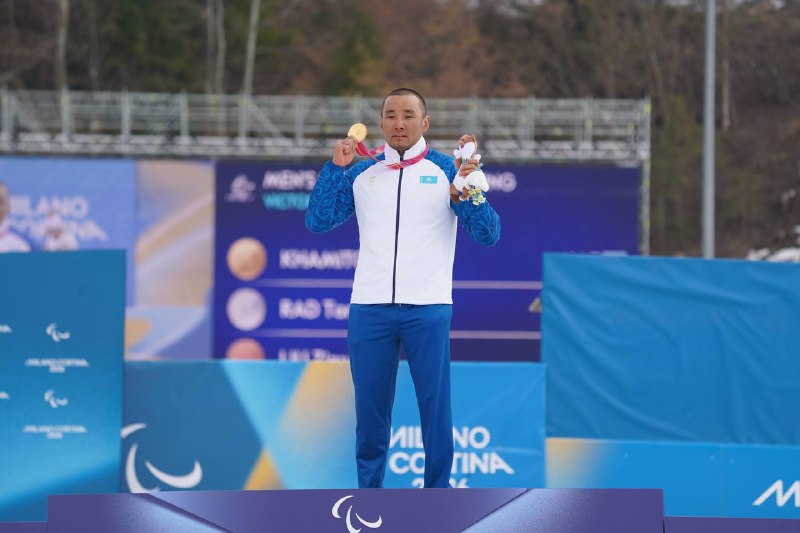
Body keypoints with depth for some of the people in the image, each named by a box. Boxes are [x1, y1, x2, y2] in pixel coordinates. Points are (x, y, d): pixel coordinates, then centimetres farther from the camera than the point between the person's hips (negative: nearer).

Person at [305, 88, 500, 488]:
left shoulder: (445, 171, 4)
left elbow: (488, 235, -1)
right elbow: (318, 221, 6)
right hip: (369, 307, 2)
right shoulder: (361, 173, 12)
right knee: (370, 410, 6)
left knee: (435, 407, -1)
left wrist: (470, 191, -19)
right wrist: (334, 168, -3)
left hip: (427, 308, -2)